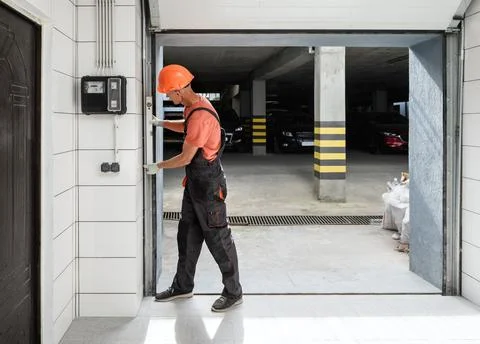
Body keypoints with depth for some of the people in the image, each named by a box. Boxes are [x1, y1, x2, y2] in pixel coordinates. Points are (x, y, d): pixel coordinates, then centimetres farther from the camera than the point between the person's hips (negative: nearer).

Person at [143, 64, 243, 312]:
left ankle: (233, 293, 11)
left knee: (217, 238, -1)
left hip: (208, 184, -10)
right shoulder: (194, 106, 5)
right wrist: (161, 123, 20)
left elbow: (185, 158, -21)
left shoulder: (200, 116, -26)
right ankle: (182, 286, 29)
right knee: (187, 234, 16)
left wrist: (158, 167, -7)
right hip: (194, 182, 10)